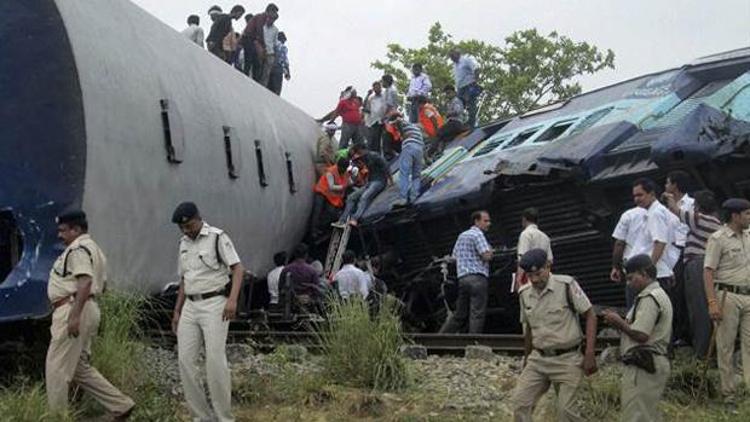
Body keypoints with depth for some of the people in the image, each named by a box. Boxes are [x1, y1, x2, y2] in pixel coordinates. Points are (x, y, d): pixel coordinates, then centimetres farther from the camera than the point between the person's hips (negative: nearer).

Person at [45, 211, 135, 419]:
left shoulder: (78, 248, -11)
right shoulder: (93, 249, 21)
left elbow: (85, 282, -24)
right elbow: (101, 285, 24)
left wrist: (75, 315, -28)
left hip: (72, 310, -11)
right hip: (89, 309, 11)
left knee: (57, 367, -2)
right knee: (80, 367, 14)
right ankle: (121, 405, 14)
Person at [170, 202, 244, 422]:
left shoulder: (217, 237, -5)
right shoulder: (184, 243, 16)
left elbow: (237, 268, -12)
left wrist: (232, 299, -24)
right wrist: (177, 311, 18)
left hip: (214, 304, -7)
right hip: (190, 306, 7)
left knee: (215, 359, -11)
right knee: (185, 359, 0)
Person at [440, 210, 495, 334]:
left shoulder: (462, 236, 20)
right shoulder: (478, 234, -7)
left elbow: (454, 257, 24)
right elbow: (487, 256, -15)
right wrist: (490, 250, 5)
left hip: (462, 277, 9)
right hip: (477, 277, -9)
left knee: (460, 313, 12)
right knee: (477, 313, -5)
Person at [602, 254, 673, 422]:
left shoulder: (648, 298, -15)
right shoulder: (659, 295, 19)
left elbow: (640, 335, -22)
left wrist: (618, 322, -8)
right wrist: (620, 323, 8)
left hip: (642, 366, -11)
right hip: (653, 364, 11)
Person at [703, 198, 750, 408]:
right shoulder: (718, 239, -8)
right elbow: (708, 271, -12)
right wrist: (712, 302, -20)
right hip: (728, 296, -6)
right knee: (726, 347, 2)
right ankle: (729, 394, 10)